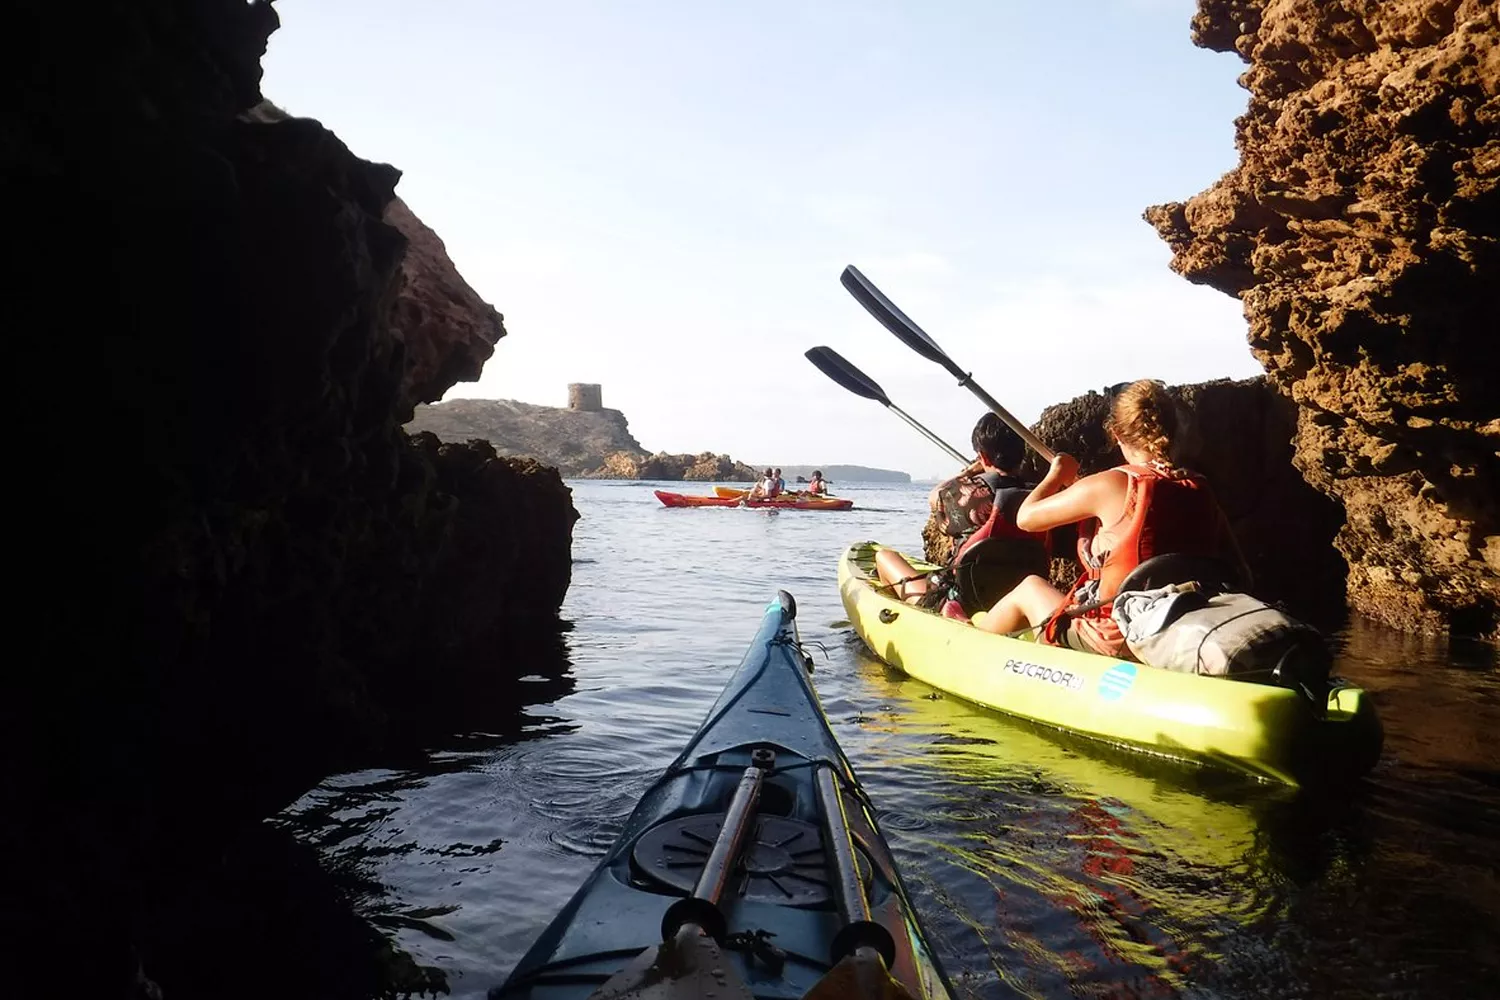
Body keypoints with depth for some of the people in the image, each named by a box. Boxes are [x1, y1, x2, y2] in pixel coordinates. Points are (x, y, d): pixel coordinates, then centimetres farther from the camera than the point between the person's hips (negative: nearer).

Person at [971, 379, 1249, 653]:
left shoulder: (1111, 485, -17)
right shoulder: (1201, 491, -2)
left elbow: (1026, 517, -6)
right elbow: (1240, 575, 4)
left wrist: (1057, 474, 10)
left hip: (1111, 642, -5)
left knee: (1031, 586, 22)